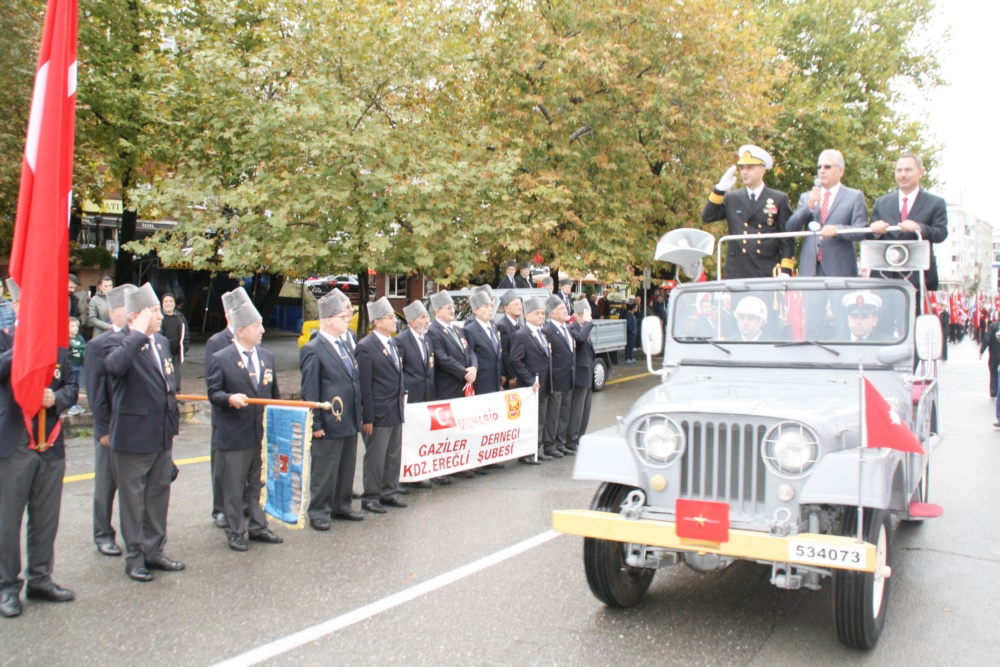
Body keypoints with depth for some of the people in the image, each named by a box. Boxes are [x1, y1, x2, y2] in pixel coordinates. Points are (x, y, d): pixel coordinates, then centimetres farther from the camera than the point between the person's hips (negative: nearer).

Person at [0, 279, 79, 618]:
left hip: (51, 445, 4)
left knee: (46, 519, 11)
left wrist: (56, 398, -10)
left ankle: (40, 579, 25)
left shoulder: (57, 343, 9)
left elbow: (71, 387, 10)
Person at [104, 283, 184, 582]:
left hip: (162, 437, 8)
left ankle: (154, 552, 29)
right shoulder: (124, 344, -14)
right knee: (132, 500, 6)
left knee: (159, 496, 16)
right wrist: (137, 333, -30)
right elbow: (113, 366, -39)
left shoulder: (162, 342, 9)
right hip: (133, 438, -7)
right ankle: (134, 558, 18)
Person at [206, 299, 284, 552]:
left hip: (263, 434, 5)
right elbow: (213, 392, -7)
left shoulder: (267, 356, 9)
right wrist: (230, 398, -27)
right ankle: (235, 532, 18)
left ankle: (257, 527, 27)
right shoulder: (221, 359, -8)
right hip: (234, 436, -5)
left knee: (258, 483, 15)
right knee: (234, 486, 6)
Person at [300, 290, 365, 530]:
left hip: (350, 422, 8)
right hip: (329, 424, -8)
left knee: (347, 468, 16)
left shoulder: (345, 346, 13)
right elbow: (309, 391, -14)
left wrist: (359, 416, 15)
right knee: (324, 471, 3)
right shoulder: (313, 350, -12)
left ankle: (341, 507, 29)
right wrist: (315, 424, -15)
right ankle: (318, 512, 15)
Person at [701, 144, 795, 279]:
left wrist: (785, 270, -7)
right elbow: (707, 216, 2)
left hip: (768, 273, -1)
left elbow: (788, 238, 3)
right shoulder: (731, 198, 13)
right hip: (736, 273, 2)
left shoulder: (779, 199, 6)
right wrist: (720, 189, -5)